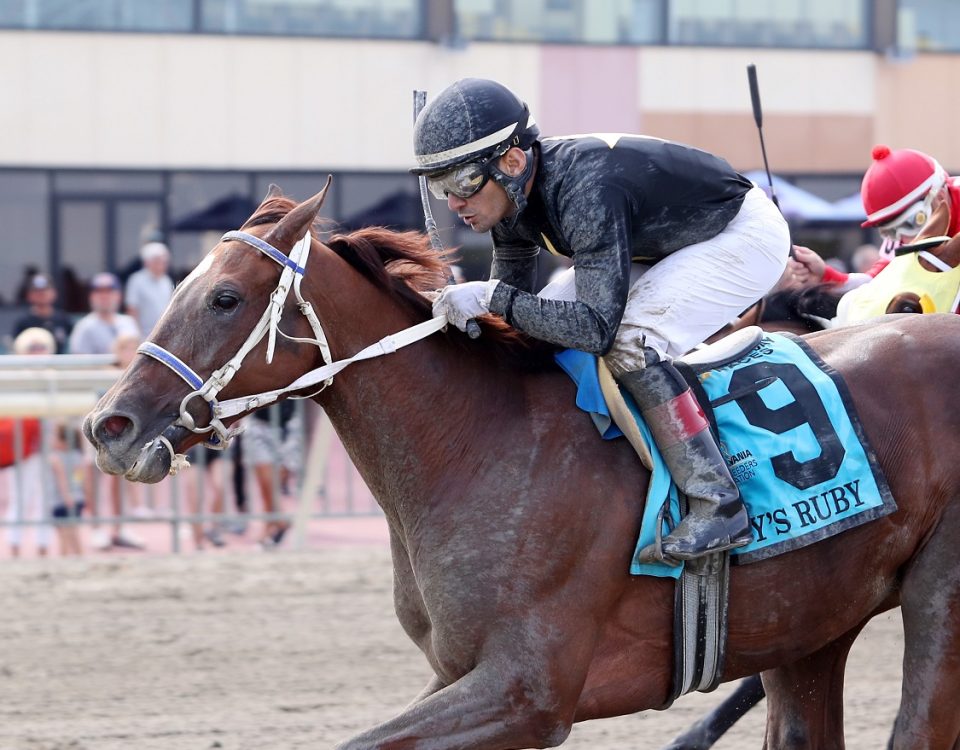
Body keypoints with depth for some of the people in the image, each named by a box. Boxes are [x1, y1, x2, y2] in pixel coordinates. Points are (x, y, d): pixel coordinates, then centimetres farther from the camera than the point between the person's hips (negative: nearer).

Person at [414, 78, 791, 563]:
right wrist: (466, 312, -15)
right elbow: (514, 293, 4)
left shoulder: (585, 193, -38)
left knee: (628, 342, -28)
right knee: (544, 328, 3)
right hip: (664, 241, 10)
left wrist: (491, 297, -41)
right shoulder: (512, 194, -11)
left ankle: (717, 505, -25)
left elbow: (597, 327, -41)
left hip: (745, 234, -10)